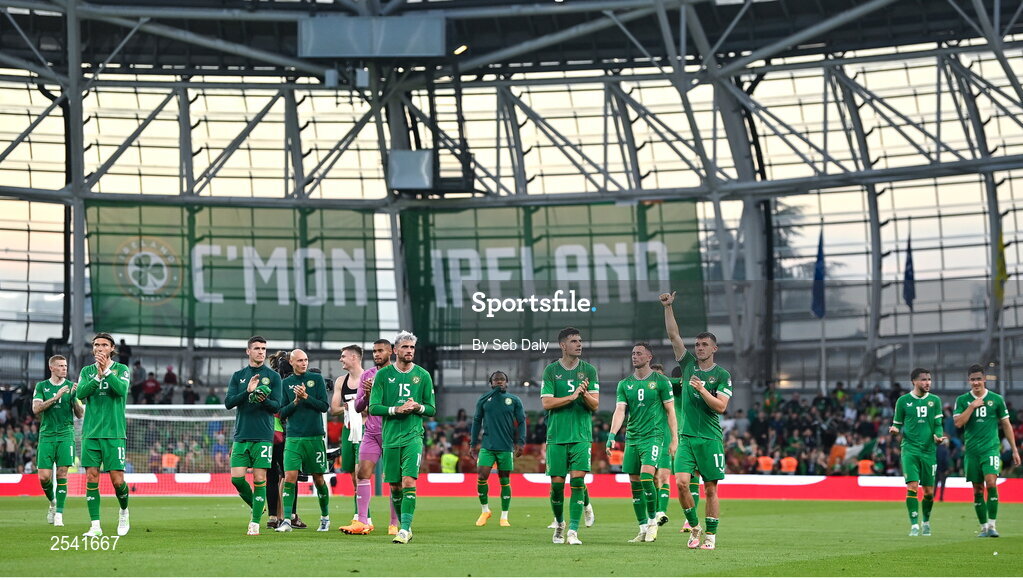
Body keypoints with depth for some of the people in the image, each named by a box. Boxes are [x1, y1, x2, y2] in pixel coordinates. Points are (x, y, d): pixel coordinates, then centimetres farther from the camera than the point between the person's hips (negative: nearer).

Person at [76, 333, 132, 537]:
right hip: (91, 433, 2)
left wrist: (106, 370, -21)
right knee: (91, 478, -4)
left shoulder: (121, 369, 4)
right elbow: (80, 393, -5)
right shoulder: (87, 371, 11)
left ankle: (124, 511, 24)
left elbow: (122, 389, -15)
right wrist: (98, 376, -17)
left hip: (114, 432, -2)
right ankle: (95, 525, 0)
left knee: (117, 480, -5)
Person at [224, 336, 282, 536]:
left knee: (260, 479, -6)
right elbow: (228, 402, 2)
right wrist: (247, 392, -13)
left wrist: (263, 400, -21)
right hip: (241, 435, 2)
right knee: (237, 478, -4)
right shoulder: (238, 376, 11)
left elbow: (277, 406, 0)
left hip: (263, 436, -2)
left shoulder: (273, 376, 5)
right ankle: (257, 507, 20)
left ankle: (255, 523, -2)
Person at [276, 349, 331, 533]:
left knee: (318, 479, 6)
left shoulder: (316, 378, 4)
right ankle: (287, 520, -13)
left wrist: (306, 397, -13)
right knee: (290, 477, -11)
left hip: (315, 437, -1)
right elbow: (282, 413, 7)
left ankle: (325, 518, 22)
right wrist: (296, 401, -9)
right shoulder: (286, 383, 9)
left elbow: (324, 406, -2)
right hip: (293, 438, 1)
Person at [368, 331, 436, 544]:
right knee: (394, 486, 6)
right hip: (390, 437, 1)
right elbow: (373, 408, -1)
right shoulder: (383, 374, 3)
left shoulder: (423, 375, 6)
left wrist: (419, 407, -11)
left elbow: (432, 409, 10)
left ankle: (406, 528, -17)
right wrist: (396, 409, -15)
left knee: (409, 481, -16)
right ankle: (404, 525, 22)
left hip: (413, 436, -1)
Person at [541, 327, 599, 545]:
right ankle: (559, 523, 25)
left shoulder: (589, 370, 6)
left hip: (581, 435, 0)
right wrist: (572, 396, -15)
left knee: (578, 480, -11)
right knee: (557, 483, 1)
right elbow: (546, 403, -5)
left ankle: (573, 530, -10)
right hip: (556, 436, 0)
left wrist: (585, 395, -19)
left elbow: (595, 404, 2)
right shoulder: (551, 370, 3)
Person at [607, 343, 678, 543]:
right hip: (632, 438, 5)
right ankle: (643, 530, 11)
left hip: (653, 436, -5)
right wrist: (612, 435, -13)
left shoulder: (661, 381, 0)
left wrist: (675, 439, -4)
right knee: (635, 484, 4)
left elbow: (670, 411, 1)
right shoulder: (624, 384, 9)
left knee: (646, 476, -21)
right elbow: (620, 410, 1)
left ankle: (653, 520, -4)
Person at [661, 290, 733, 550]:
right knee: (681, 482, -10)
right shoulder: (688, 364, 10)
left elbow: (721, 406, -8)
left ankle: (711, 536, 7)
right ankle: (694, 528, 8)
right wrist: (668, 307, 0)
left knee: (711, 489, -1)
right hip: (686, 437, 3)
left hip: (710, 439, -3)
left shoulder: (722, 375, 1)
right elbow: (673, 335, 6)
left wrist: (701, 389, -18)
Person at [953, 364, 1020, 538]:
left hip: (991, 448, -2)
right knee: (978, 489, 4)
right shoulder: (962, 400, 5)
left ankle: (992, 525, -15)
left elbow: (1006, 425, 10)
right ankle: (984, 527, 13)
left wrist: (1014, 450, 9)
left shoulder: (996, 399, 4)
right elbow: (958, 423, -7)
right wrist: (972, 406, -13)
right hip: (971, 451, 2)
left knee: (991, 483, -19)